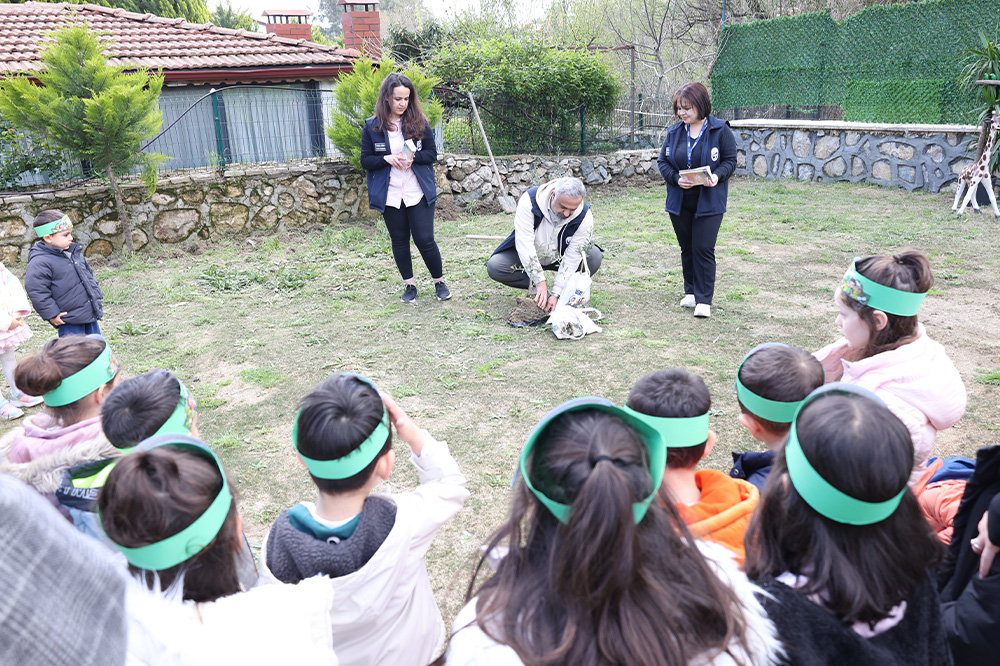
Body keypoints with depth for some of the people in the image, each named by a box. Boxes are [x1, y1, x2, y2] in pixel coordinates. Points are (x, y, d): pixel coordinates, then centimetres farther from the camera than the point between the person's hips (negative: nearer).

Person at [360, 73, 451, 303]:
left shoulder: (420, 122, 1)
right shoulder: (372, 127, 0)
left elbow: (432, 153, 3)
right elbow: (365, 160, 3)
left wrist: (413, 157, -16)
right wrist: (386, 158, -16)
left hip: (419, 193, -1)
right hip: (390, 196, 1)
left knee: (424, 239, -3)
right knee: (399, 241, 10)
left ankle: (439, 281, 17)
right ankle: (409, 285, 24)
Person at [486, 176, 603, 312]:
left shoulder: (584, 217, -26)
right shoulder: (529, 200, -30)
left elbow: (572, 258, -24)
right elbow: (524, 242, -31)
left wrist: (556, 293, -29)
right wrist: (539, 281, -35)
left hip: (559, 256, 1)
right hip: (527, 255, 0)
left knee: (594, 257, -26)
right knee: (494, 267, -25)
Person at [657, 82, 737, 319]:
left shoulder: (720, 130, -4)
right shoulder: (673, 132, 5)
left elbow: (730, 161, -2)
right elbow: (663, 161, 6)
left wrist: (717, 176, -23)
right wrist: (676, 179, -13)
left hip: (709, 201, -4)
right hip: (679, 202, 4)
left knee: (703, 249, -7)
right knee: (687, 248, 13)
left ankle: (704, 300, 1)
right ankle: (690, 292, 28)